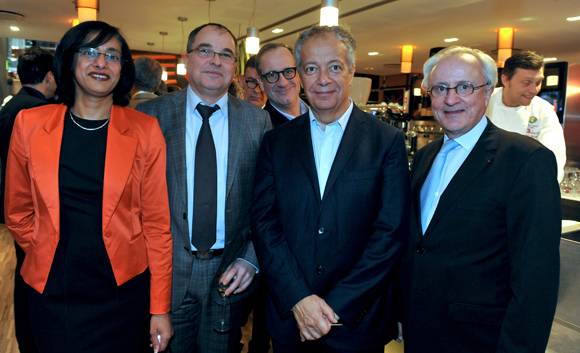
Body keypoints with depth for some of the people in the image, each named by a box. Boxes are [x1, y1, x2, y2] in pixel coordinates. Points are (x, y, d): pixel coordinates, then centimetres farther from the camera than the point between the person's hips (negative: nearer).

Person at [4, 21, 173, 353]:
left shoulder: (145, 130, -6)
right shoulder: (30, 123, -1)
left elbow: (156, 223, -6)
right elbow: (18, 211, 11)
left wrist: (160, 309, -5)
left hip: (123, 292, -1)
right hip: (53, 293, 2)